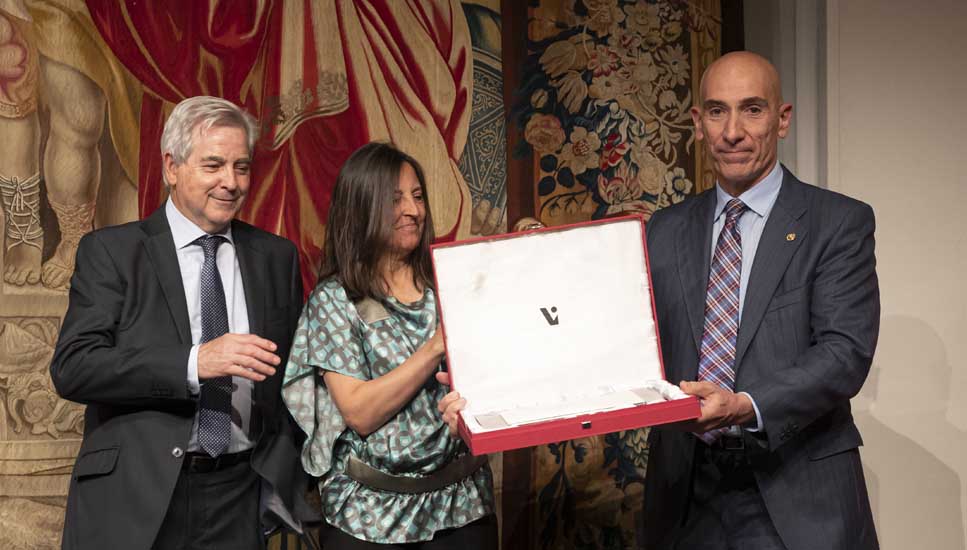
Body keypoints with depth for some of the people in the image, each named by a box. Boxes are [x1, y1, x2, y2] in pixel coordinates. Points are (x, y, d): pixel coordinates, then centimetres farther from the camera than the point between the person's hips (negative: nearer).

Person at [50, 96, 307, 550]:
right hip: (133, 497, -2)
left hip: (239, 499, 3)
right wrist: (195, 362, -24)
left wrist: (287, 480, -1)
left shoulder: (277, 257, 8)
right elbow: (72, 367, -13)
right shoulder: (109, 251, -2)